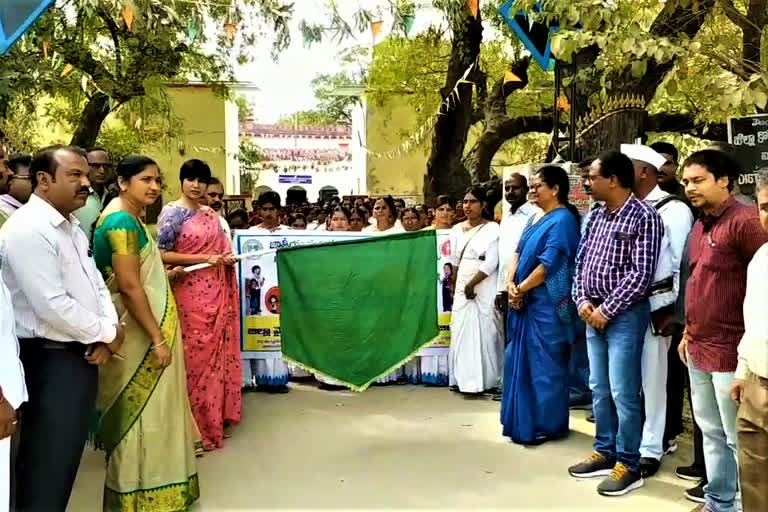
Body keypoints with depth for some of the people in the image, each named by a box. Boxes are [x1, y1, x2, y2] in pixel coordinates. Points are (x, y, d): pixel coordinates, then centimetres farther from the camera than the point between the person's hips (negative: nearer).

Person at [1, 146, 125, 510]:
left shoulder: (71, 227, 12)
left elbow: (95, 283, 14)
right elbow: (53, 306, -24)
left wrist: (108, 328, -4)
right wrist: (106, 334, -11)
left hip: (81, 354, 9)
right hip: (52, 360, -9)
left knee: (64, 461, 19)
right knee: (48, 467, 3)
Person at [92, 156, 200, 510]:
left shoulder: (129, 217, 12)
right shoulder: (121, 221, -19)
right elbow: (129, 287, -24)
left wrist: (165, 274, 14)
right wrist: (158, 339, -23)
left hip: (146, 328, 10)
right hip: (138, 334, -10)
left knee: (145, 411, 19)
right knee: (141, 413, 2)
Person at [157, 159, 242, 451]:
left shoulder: (211, 215, 14)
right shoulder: (173, 212, -6)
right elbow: (162, 254, -12)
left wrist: (227, 258, 0)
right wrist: (204, 259, -16)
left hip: (217, 291, 7)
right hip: (191, 291, -7)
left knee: (218, 352, 10)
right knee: (197, 355, -3)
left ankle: (215, 417, 23)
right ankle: (196, 426, 8)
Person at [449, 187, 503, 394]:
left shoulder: (492, 229, -6)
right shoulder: (457, 229, 12)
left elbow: (491, 263, -13)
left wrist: (471, 284, -12)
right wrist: (455, 287, 10)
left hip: (485, 290, -5)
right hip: (462, 289, 5)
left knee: (484, 333, -1)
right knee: (461, 333, 5)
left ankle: (486, 380, 9)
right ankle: (464, 379, 14)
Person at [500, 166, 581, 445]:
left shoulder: (562, 220, -13)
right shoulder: (536, 217, 14)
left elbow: (548, 264, -20)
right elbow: (518, 252, 11)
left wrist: (519, 289, -11)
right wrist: (511, 284, -5)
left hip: (547, 304, -9)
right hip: (526, 302, 9)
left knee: (545, 364, 1)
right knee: (521, 359, 14)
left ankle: (547, 425, 14)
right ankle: (525, 420, 27)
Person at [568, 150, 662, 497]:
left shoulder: (643, 217, -12)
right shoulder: (596, 216, 11)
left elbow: (641, 273, -17)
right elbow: (581, 261, 13)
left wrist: (606, 310, -15)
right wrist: (582, 301, -1)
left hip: (624, 315, -7)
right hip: (593, 313, 7)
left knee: (623, 394, -1)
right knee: (599, 390, 15)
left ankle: (629, 466, 13)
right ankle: (605, 453, 29)